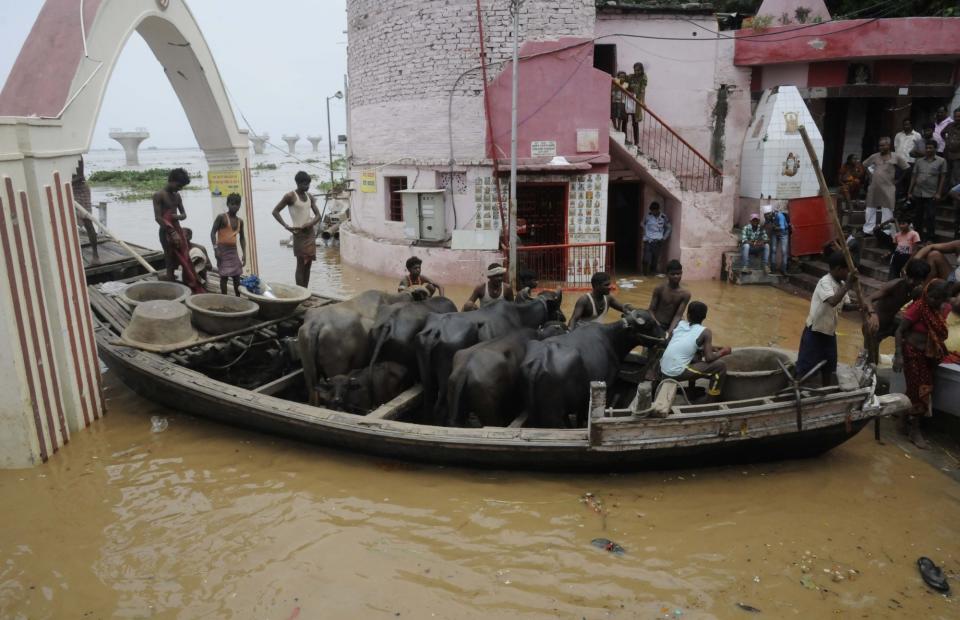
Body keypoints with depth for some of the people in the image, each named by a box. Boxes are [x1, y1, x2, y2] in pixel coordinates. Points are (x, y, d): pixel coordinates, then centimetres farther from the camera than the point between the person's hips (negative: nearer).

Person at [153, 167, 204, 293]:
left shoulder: (177, 196, 12)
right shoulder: (159, 195, -9)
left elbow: (184, 215, 16)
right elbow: (158, 218, -15)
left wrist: (178, 216, -9)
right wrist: (172, 233, -21)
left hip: (179, 231, 7)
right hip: (167, 233, -7)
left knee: (187, 263, 5)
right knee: (171, 265, -4)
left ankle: (195, 291, 7)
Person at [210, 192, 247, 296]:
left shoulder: (240, 221, 11)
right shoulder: (221, 217, -7)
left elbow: (242, 238, 17)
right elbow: (213, 232, -10)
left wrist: (244, 254, 11)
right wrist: (215, 248, -20)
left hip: (234, 250, 6)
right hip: (223, 249, -6)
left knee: (237, 276, 9)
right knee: (224, 276, -4)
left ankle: (238, 299, 17)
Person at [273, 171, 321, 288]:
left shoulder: (309, 197, 11)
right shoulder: (290, 196, -7)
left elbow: (318, 215, 11)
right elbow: (275, 211, -8)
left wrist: (311, 223, -10)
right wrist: (286, 226, -17)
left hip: (310, 232, 6)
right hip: (299, 233, -6)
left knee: (308, 264, 8)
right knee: (301, 265, -6)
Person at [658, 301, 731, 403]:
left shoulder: (679, 324, 13)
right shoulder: (705, 332, -3)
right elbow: (709, 358, -6)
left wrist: (712, 348, 24)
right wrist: (723, 352, 13)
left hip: (663, 369, 7)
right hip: (676, 373, -7)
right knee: (720, 366, 2)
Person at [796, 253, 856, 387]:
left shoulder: (841, 284, 3)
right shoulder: (825, 282, -22)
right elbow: (833, 301, -40)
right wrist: (848, 285, -39)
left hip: (829, 332, 9)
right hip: (814, 332, -8)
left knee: (828, 368, 19)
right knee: (805, 369, -1)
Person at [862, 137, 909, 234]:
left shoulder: (895, 157, 1)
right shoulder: (875, 156, 7)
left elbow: (907, 168, 4)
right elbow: (864, 165, 19)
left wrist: (898, 179, 2)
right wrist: (870, 174, 10)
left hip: (888, 188, -3)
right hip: (874, 187, 3)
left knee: (887, 210, -1)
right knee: (871, 209, 7)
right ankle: (868, 230, 15)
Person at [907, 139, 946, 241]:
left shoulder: (941, 161, 1)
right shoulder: (919, 161, 9)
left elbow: (943, 177, -1)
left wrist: (939, 193, -7)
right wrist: (910, 191, 6)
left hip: (931, 194, -3)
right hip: (918, 193, 3)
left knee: (930, 216, -2)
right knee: (918, 215, 11)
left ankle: (930, 237, 5)